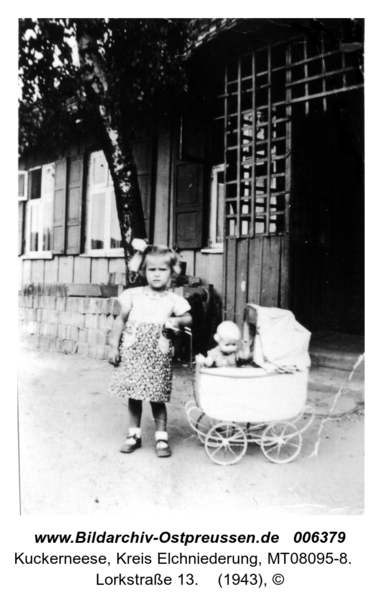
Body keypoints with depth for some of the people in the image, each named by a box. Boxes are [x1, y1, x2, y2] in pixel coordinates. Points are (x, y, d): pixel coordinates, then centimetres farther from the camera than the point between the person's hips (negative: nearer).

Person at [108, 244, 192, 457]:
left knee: (158, 398, 3)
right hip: (132, 352, 2)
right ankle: (134, 435, 25)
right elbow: (121, 320, 7)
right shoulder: (133, 295, 3)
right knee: (133, 396, 9)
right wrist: (114, 346, 3)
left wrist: (177, 321, -16)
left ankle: (162, 438, 16)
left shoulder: (174, 300, 0)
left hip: (158, 356, -1)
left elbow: (188, 319, 7)